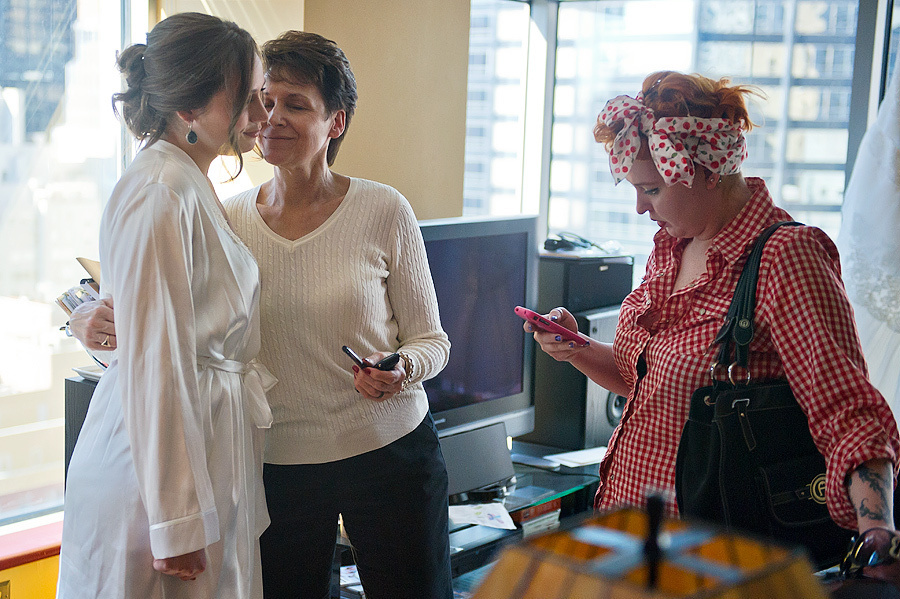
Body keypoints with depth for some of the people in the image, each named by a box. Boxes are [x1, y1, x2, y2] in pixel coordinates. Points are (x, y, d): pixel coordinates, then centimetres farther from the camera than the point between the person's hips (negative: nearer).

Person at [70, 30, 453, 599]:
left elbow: (430, 338, 0)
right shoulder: (229, 220, 0)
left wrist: (401, 372, -21)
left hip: (389, 451, -1)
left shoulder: (383, 211, -6)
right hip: (279, 462, 2)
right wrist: (93, 321, -16)